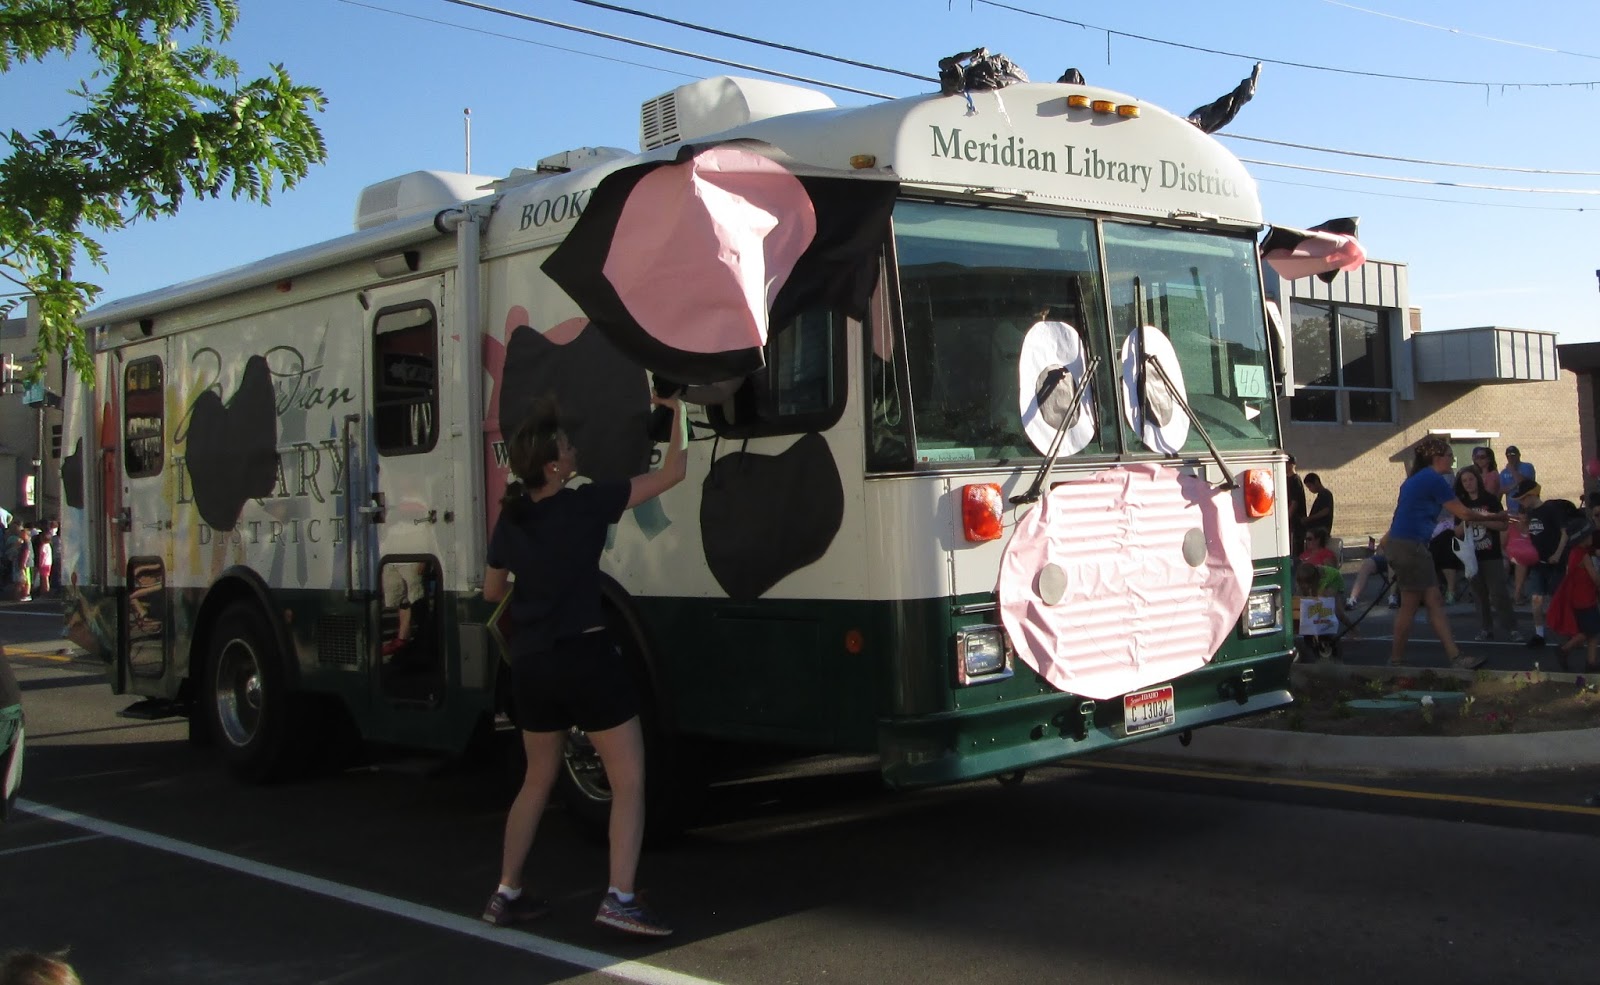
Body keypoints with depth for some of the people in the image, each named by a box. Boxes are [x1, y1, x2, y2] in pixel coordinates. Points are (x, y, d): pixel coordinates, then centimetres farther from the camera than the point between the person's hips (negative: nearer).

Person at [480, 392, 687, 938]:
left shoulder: (510, 517, 4)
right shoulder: (585, 505, -12)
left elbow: (492, 590, 16)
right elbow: (671, 473, -7)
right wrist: (676, 411, 5)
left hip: (530, 664, 6)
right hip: (586, 657, -6)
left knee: (537, 779, 21)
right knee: (629, 781, 3)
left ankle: (506, 895, 24)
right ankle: (619, 898, -6)